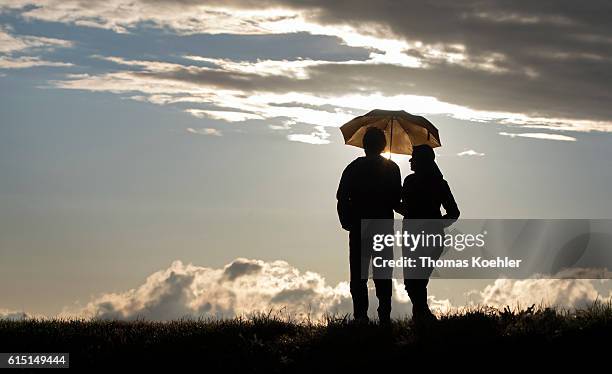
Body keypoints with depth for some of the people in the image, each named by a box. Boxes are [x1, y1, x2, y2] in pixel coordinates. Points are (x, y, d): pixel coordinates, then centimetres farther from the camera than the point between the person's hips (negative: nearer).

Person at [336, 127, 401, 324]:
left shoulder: (354, 168, 0)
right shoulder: (392, 169, 3)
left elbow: (342, 197, -3)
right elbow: (397, 200, 3)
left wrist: (346, 222, 6)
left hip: (360, 226, -1)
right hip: (384, 225, 1)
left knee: (359, 274, 2)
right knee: (383, 274, 5)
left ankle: (360, 315, -5)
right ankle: (384, 316, -1)